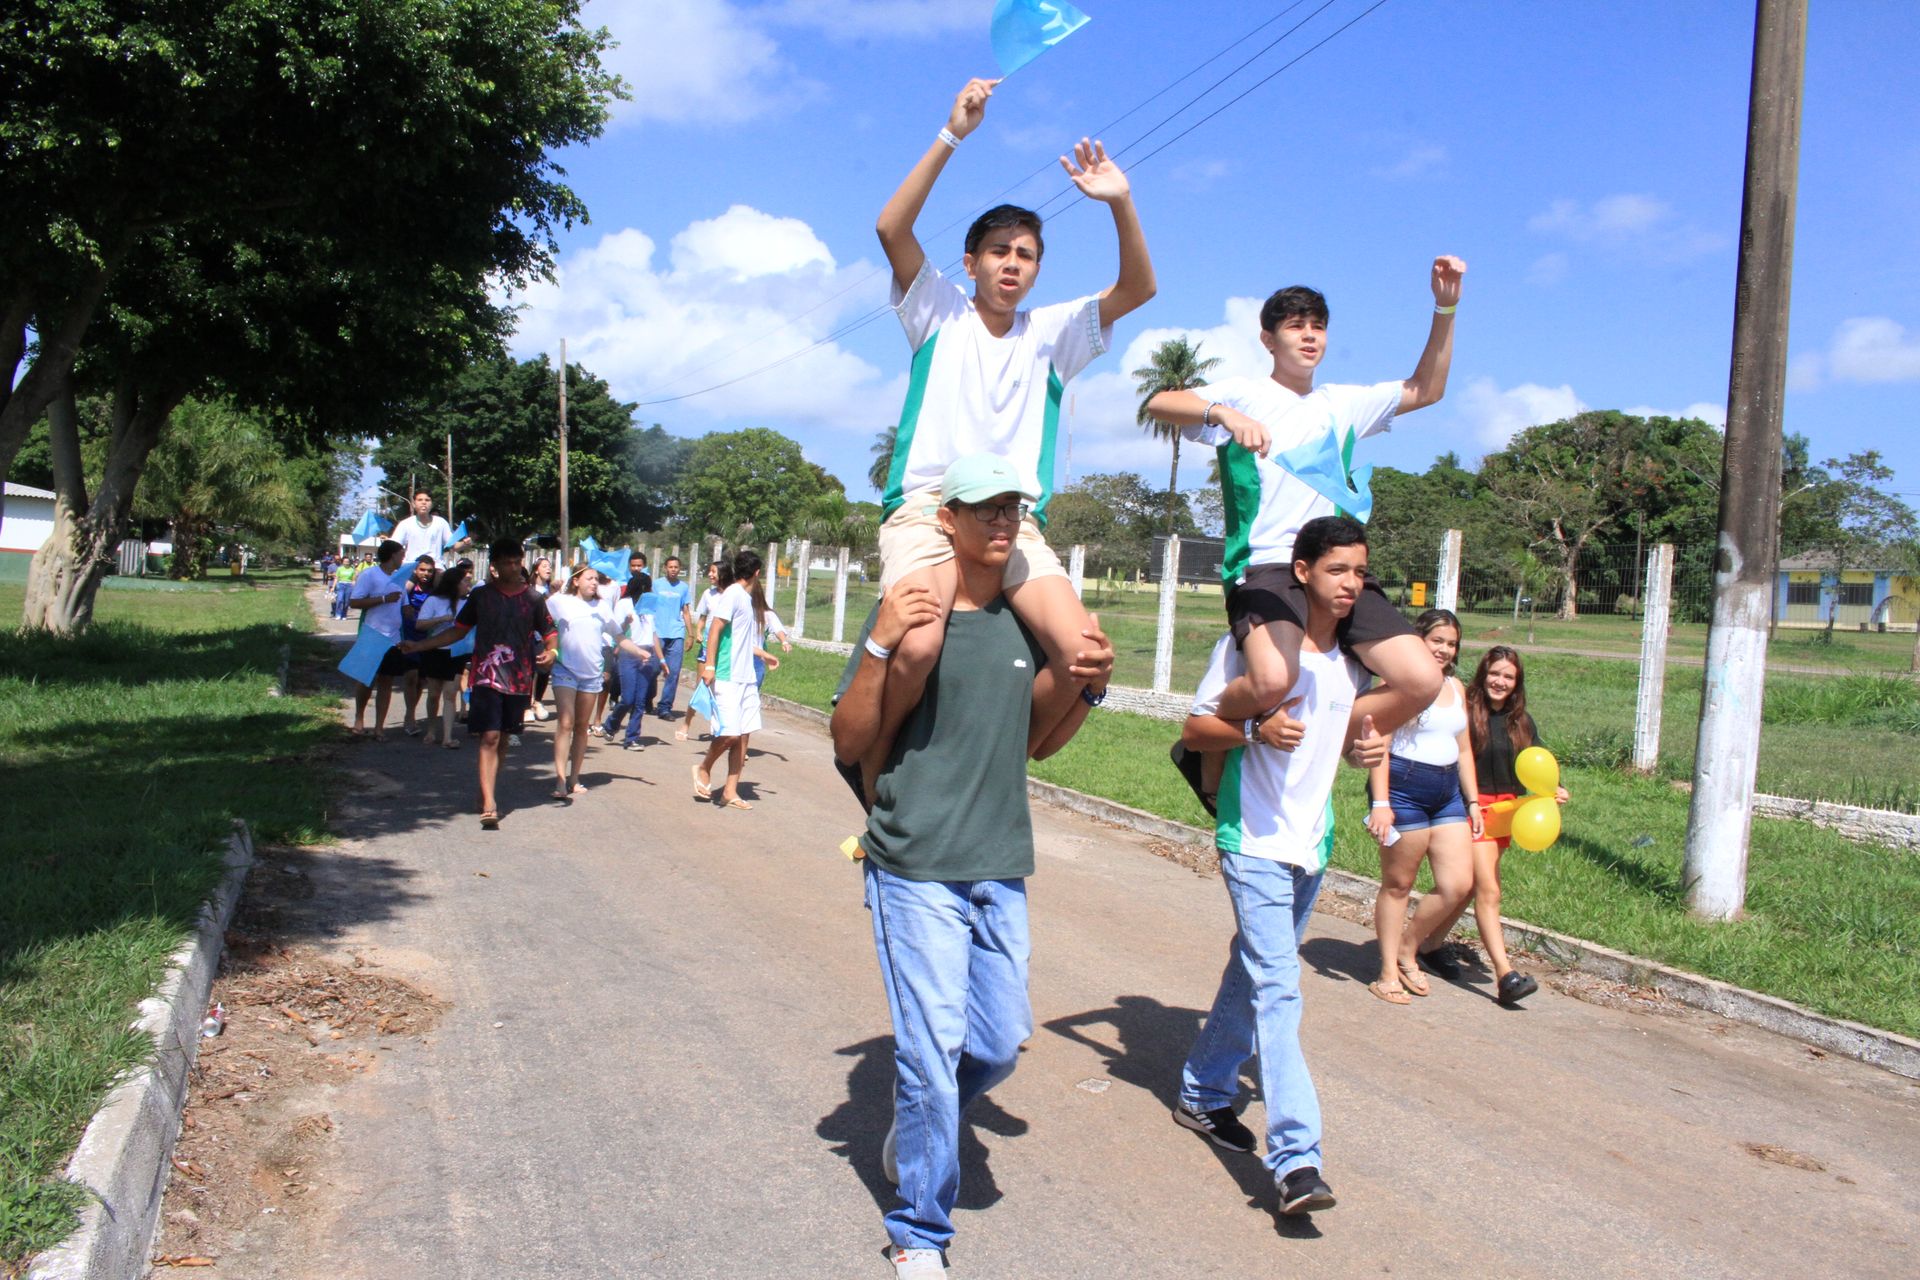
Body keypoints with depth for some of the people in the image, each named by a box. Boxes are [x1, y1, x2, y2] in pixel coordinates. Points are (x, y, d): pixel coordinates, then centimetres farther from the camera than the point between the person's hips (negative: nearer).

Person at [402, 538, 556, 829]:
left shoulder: (533, 600, 4)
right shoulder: (481, 596, 5)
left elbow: (550, 634, 7)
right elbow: (458, 631, 12)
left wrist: (550, 652, -16)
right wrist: (420, 645, 6)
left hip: (520, 681, 2)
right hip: (487, 677, -2)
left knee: (502, 739, 11)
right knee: (489, 737, -12)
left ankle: (485, 793, 27)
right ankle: (489, 805, -19)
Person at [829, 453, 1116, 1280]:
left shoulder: (1028, 621, 7)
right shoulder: (908, 616, -8)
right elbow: (848, 745, -10)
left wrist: (1090, 688, 0)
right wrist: (881, 648, -23)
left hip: (1003, 870, 5)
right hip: (916, 869, -5)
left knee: (999, 1045, 10)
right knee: (933, 1047, -3)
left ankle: (914, 1130, 41)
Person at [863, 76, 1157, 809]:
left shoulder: (1050, 333, 17)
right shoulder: (939, 313, 10)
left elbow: (1137, 287, 5)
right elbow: (892, 229, -6)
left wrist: (1120, 203, -10)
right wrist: (951, 136, -14)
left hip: (1015, 520, 3)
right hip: (927, 508, -3)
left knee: (1081, 651, -21)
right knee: (917, 646, -32)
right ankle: (873, 777, -6)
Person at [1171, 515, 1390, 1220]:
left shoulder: (1355, 657, 7)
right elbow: (1194, 728, -9)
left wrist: (1365, 745, -3)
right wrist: (1255, 728, -27)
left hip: (1313, 843, 7)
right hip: (1255, 841, -7)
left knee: (1252, 976, 18)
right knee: (1278, 988, -14)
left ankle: (1203, 1095, 35)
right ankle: (1296, 1159, -16)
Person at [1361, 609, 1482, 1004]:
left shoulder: (1456, 687, 16)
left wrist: (1473, 801, 17)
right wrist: (1380, 802, -19)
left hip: (1448, 793, 7)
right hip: (1404, 789, -7)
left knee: (1458, 885, 1)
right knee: (1397, 884, 2)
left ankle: (1407, 951, 22)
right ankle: (1388, 973, 14)